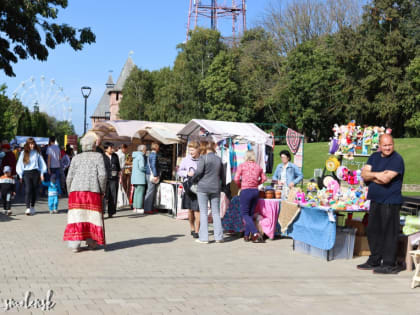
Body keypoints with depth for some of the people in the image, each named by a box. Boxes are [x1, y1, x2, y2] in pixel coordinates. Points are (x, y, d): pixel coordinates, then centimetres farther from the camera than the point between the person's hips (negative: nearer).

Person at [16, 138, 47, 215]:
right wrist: (20, 175, 5)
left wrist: (42, 174, 6)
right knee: (28, 190, -12)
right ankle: (28, 208, -17)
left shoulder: (37, 152, 6)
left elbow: (41, 163, 11)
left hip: (35, 173, 1)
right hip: (26, 173, -1)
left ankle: (32, 207, 20)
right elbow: (20, 164, 9)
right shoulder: (24, 153, 5)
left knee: (34, 190, 5)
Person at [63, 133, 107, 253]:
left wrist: (70, 192, 18)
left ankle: (74, 244, -4)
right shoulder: (98, 156, 5)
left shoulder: (76, 158, 12)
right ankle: (91, 242, 15)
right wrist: (102, 190, 5)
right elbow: (102, 174, -5)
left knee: (76, 216, 2)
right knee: (92, 216, 10)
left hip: (76, 190, 2)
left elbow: (69, 177, 8)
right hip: (93, 190, -2)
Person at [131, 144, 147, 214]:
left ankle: (135, 207, 15)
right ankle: (139, 208, -7)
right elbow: (141, 167, -19)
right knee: (140, 192, -7)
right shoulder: (141, 156, -12)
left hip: (134, 177, 9)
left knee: (136, 192, 13)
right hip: (140, 177, -9)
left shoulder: (135, 156, 17)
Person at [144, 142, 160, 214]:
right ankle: (147, 209, -7)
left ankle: (150, 208, 18)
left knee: (153, 192, 14)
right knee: (150, 192, -8)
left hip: (151, 175, 10)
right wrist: (155, 175, -21)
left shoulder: (150, 154, 16)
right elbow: (153, 165, -20)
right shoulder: (154, 155, -13)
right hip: (152, 175, -10)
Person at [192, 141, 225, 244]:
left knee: (203, 212, 0)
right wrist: (221, 185, 27)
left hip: (203, 187, -4)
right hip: (215, 188, 4)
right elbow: (222, 175, 14)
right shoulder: (219, 159, 10)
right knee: (216, 212, 10)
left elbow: (199, 171, -15)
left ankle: (203, 237, -2)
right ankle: (218, 237, 8)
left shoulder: (203, 158, -7)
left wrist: (193, 180, 2)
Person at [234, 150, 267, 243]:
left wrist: (240, 186, 9)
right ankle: (247, 235, 14)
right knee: (250, 214, 13)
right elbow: (264, 178, 14)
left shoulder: (242, 166, -4)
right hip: (255, 191, 4)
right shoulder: (258, 167, 7)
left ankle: (255, 233, -18)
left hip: (245, 191, -4)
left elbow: (236, 179, -9)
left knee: (245, 214, -1)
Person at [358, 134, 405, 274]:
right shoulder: (374, 157, 13)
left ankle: (389, 264, 0)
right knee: (373, 231, 14)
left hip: (390, 202, -8)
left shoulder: (397, 159, -10)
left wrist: (371, 176, -6)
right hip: (375, 200, 8)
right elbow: (363, 174, 4)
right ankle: (374, 261, 25)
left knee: (389, 232, -5)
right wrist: (377, 175, -12)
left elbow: (386, 179, -20)